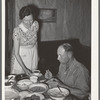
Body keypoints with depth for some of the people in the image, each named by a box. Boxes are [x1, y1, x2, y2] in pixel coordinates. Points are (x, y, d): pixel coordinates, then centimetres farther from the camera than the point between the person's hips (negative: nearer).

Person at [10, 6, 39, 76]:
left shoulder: (36, 24, -12)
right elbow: (16, 53, -21)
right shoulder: (17, 31, -25)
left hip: (33, 54, 4)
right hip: (20, 57, -3)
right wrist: (24, 68, -25)